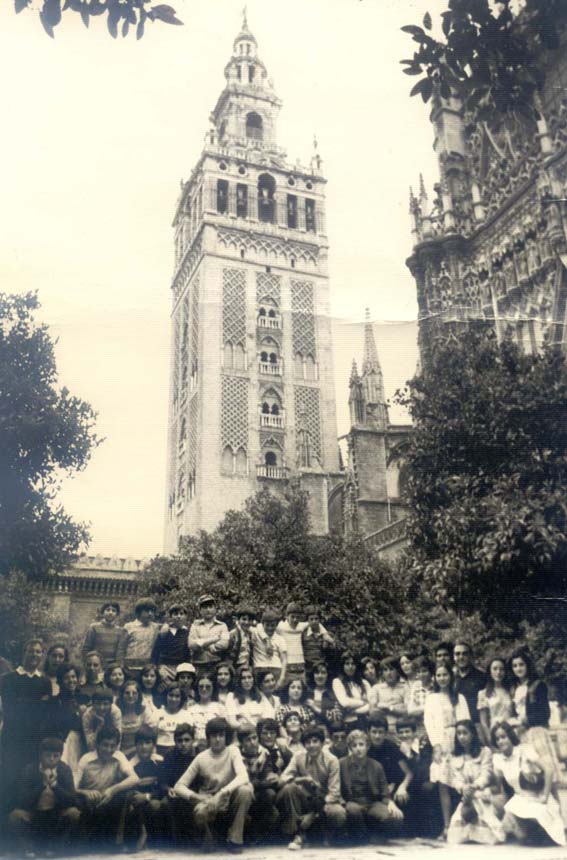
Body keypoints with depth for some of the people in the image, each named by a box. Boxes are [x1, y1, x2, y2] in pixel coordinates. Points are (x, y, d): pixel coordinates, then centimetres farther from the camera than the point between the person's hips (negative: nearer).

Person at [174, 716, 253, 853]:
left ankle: (234, 839, -14)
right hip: (208, 801, 0)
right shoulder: (201, 758, -9)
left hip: (229, 801, 1)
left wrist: (222, 794, -40)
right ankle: (208, 837, 1)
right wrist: (196, 797, -28)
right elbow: (179, 786, -10)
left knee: (245, 790, -31)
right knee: (200, 812, -36)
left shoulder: (232, 751, -10)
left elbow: (243, 777, -28)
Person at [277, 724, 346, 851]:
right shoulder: (298, 757, -7)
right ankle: (298, 835, -17)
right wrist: (302, 779, -34)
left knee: (338, 814, -35)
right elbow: (283, 779, -13)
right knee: (289, 788, -29)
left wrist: (315, 814, -25)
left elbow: (334, 792, -16)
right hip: (306, 800, 1)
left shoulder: (331, 760, -13)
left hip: (325, 801, -1)